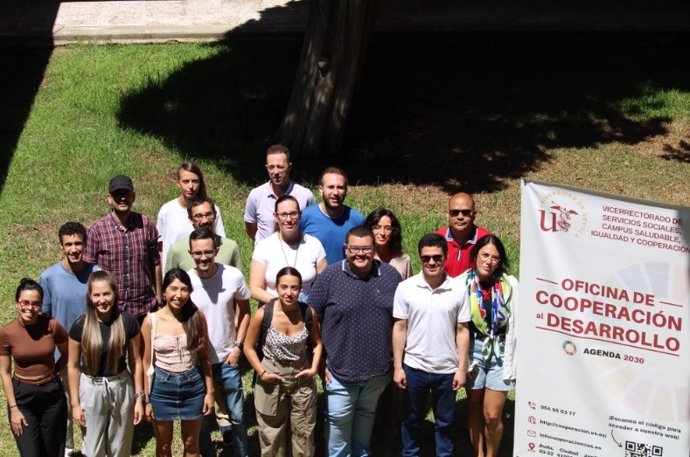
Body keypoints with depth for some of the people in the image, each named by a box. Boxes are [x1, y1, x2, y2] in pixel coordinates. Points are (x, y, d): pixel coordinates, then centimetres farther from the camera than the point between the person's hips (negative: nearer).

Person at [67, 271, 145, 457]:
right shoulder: (81, 325, -14)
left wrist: (139, 398, -2)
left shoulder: (127, 322, -12)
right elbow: (73, 366, -4)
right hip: (91, 389, -1)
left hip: (121, 387, 1)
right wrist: (75, 403, -3)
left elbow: (136, 362, -3)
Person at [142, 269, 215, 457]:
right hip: (162, 387, -1)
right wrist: (147, 399, -3)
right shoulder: (151, 321, -10)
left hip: (193, 385, 1)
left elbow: (204, 358, 1)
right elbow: (147, 362, -3)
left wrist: (210, 391, 0)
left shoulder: (197, 317, -7)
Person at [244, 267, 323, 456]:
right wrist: (261, 373, -12)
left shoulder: (309, 313, -13)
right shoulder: (263, 314, -20)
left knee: (304, 432, 16)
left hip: (302, 378, 2)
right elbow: (249, 347, -6)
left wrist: (314, 368, -6)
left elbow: (317, 343, 6)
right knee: (272, 434, 14)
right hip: (272, 379, -2)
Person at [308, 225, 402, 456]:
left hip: (378, 369, 3)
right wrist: (319, 360, -7)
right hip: (340, 369, -3)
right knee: (338, 421, 8)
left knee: (366, 417, 21)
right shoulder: (330, 276, -10)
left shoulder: (390, 276, -2)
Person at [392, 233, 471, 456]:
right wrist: (397, 367, -3)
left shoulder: (458, 290, -5)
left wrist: (461, 368, -3)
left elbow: (462, 331, -1)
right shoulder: (406, 288, -7)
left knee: (446, 422, 14)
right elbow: (400, 328, -2)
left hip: (447, 370, 0)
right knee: (412, 420, 15)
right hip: (414, 368, 0)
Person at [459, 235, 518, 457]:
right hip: (473, 351, 1)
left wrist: (510, 364, -5)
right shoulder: (462, 283, -11)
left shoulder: (510, 284, -11)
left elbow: (514, 328, -6)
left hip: (500, 353, -1)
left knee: (492, 415, -1)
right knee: (474, 408, 14)